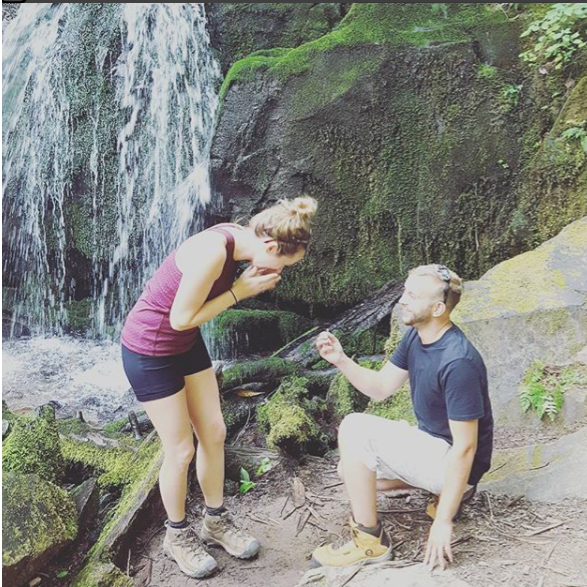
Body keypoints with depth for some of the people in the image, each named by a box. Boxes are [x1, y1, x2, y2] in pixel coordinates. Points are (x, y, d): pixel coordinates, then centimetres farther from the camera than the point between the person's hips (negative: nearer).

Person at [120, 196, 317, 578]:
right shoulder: (213, 251, -32)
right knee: (181, 451, 3)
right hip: (149, 349, -8)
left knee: (214, 434, 12)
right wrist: (239, 291, -20)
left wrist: (252, 283, -11)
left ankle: (216, 522, 32)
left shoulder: (238, 242, -6)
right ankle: (177, 535, 28)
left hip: (187, 344, 8)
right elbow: (181, 318, -25)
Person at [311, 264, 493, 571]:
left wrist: (443, 521, -24)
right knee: (349, 470, 12)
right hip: (431, 445, 9)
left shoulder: (458, 363, -29)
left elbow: (465, 447, -26)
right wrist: (341, 360, -13)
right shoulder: (415, 337, -2)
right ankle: (446, 488, 13)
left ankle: (370, 541, -9)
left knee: (355, 428, -22)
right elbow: (380, 388, 5)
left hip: (451, 459, -9)